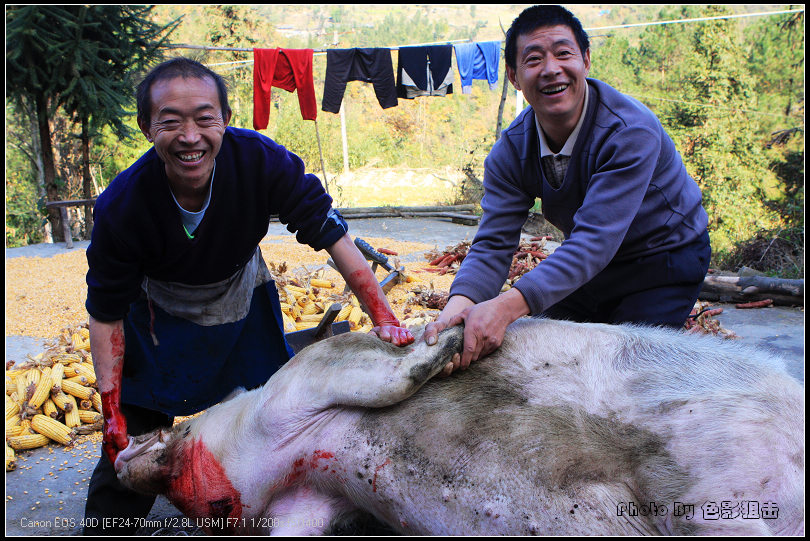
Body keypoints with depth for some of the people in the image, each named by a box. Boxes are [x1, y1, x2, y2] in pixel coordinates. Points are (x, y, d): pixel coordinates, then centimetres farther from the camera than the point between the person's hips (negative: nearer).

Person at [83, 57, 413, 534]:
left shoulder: (260, 160, -32)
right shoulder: (121, 207, -31)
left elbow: (332, 234, -24)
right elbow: (105, 315, -18)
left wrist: (383, 316, -29)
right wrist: (112, 411, -19)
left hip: (245, 306, 2)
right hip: (161, 319, -1)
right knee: (129, 445, 2)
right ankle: (104, 528, 27)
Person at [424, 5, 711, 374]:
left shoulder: (631, 132, -32)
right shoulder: (510, 152, -14)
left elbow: (593, 241, -41)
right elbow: (493, 243, -22)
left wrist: (507, 306, -54)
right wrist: (458, 306, -45)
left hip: (665, 260, -5)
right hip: (587, 265, 5)